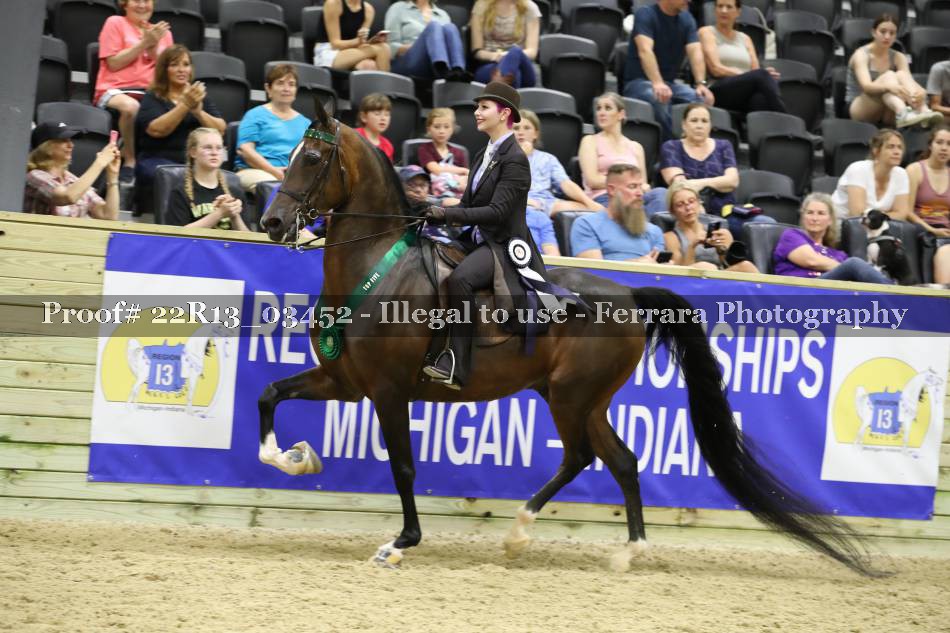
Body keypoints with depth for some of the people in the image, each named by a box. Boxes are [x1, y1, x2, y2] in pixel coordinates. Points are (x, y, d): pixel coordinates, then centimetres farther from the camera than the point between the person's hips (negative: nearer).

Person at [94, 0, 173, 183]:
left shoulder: (162, 32, 21)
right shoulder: (115, 23, 10)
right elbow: (114, 63, -1)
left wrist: (153, 47, -3)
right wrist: (144, 43, -5)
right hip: (115, 90, -3)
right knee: (131, 106, -40)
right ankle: (129, 161, -22)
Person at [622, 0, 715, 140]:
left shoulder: (686, 19, 8)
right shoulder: (645, 14, -10)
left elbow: (695, 51, -5)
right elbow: (645, 50, -26)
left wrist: (701, 84, -25)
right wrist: (657, 83, -42)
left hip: (669, 82, 5)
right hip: (639, 82, -5)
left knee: (702, 100, -24)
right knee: (660, 99, -38)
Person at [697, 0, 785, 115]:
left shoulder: (745, 39, 26)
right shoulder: (707, 32, 11)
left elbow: (755, 69, 14)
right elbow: (716, 69, -3)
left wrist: (765, 75, -13)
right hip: (719, 93, -3)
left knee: (761, 97, -38)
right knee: (761, 75, -35)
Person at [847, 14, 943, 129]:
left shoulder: (898, 57, 7)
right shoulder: (862, 55, -8)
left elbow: (908, 79, -13)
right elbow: (866, 85, -26)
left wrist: (920, 91, -38)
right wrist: (889, 86, -48)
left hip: (887, 114, 4)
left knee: (901, 75, -22)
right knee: (888, 76, -29)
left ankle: (923, 111, -48)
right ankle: (903, 114, -61)